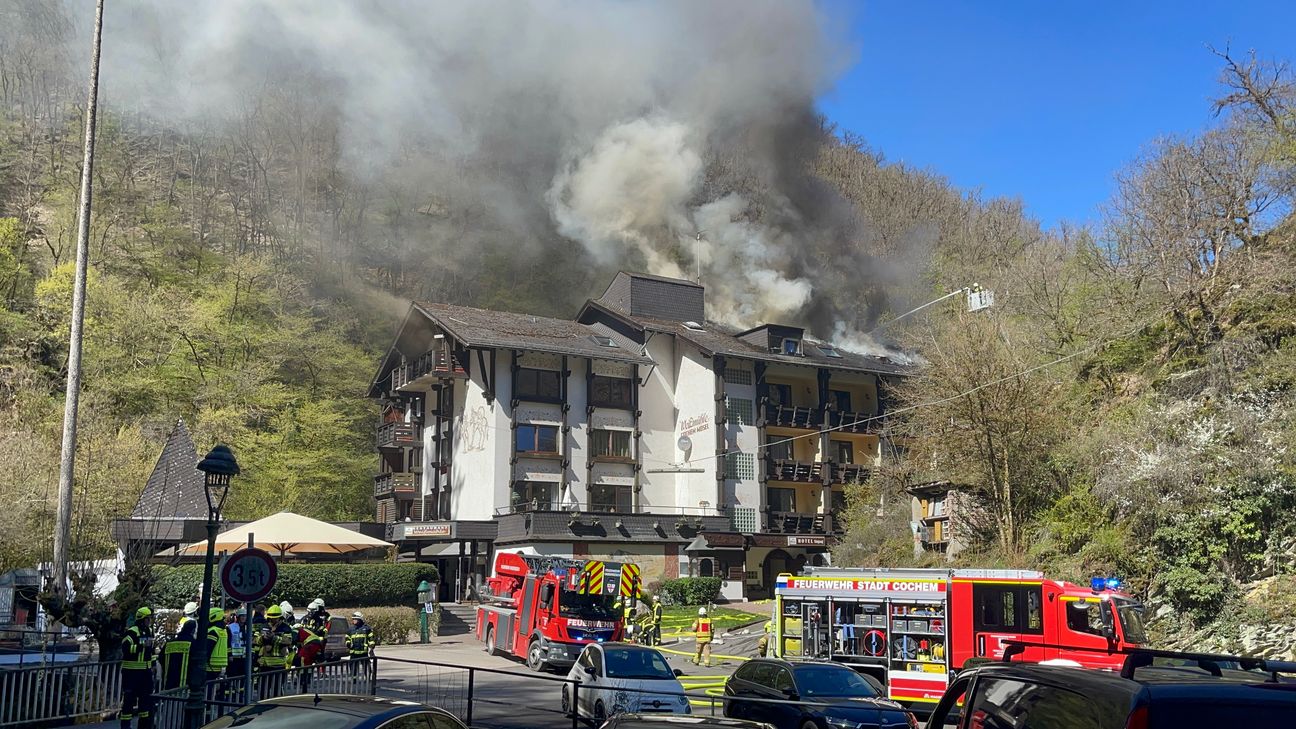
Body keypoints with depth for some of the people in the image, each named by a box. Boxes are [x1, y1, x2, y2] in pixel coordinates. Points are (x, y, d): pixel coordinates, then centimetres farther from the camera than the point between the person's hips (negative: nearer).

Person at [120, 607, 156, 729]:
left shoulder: (149, 631, 13)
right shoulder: (132, 631, -13)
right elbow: (125, 647, -25)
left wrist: (153, 663, 22)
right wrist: (141, 646, -30)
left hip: (145, 669, 8)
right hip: (131, 669, -8)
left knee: (146, 696, 13)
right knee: (129, 697, -4)